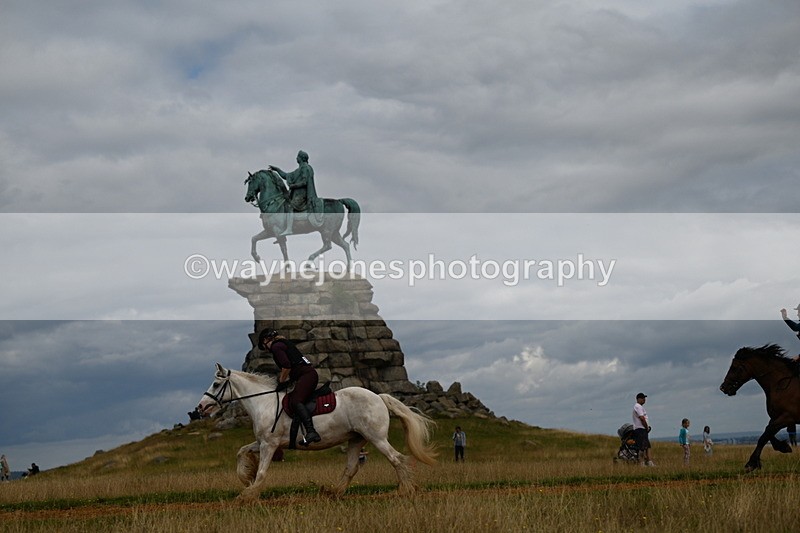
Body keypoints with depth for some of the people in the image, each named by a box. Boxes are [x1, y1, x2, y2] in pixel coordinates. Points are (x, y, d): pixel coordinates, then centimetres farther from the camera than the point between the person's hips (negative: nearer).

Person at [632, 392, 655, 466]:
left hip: (643, 429, 11)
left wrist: (647, 427, 8)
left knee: (647, 446, 10)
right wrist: (647, 427, -10)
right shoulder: (638, 406, -13)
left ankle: (649, 461, 9)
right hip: (640, 429, -11)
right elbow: (642, 418, -20)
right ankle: (641, 463, -12)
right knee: (642, 447, -12)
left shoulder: (640, 407, 21)